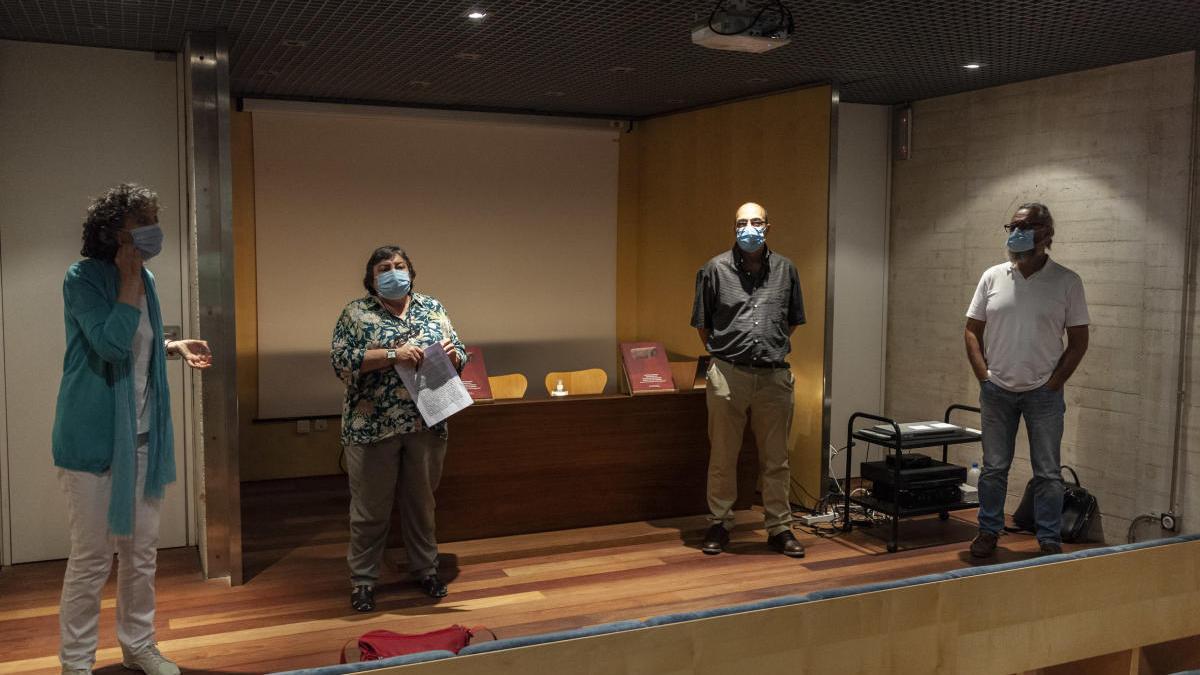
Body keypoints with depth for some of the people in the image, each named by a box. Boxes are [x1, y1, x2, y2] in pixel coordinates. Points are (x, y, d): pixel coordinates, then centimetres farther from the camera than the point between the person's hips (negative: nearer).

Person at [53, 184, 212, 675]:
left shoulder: (145, 280, 9)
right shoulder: (82, 279, -12)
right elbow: (111, 343, -25)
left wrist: (175, 346, 5)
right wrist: (129, 277, -20)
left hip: (142, 435, 7)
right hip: (94, 437, -7)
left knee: (142, 552, 14)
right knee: (92, 558, 1)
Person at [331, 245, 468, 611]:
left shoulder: (433, 308, 9)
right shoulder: (356, 313, -1)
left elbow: (460, 358, 11)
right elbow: (341, 361, -12)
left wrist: (451, 354, -13)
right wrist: (392, 354, -20)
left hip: (426, 425, 3)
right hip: (372, 427, -3)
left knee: (421, 502, 16)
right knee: (370, 509, 7)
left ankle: (425, 569, 31)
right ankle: (362, 580, 21)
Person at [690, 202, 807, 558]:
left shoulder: (785, 269, 7)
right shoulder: (716, 269, 0)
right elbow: (702, 322, 8)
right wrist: (722, 355, 8)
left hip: (775, 377, 2)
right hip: (728, 376, -2)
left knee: (776, 459, 9)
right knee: (723, 456, 7)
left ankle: (779, 527, 20)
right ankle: (719, 524, 20)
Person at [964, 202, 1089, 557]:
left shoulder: (1067, 282, -4)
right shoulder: (993, 277, 2)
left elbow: (1079, 341, -2)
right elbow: (972, 331, 6)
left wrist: (1053, 383, -6)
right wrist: (984, 376, -2)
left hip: (1043, 394, -2)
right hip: (997, 391, 2)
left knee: (1047, 472, 5)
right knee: (994, 468, 10)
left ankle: (1050, 540, 17)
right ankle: (989, 531, 23)